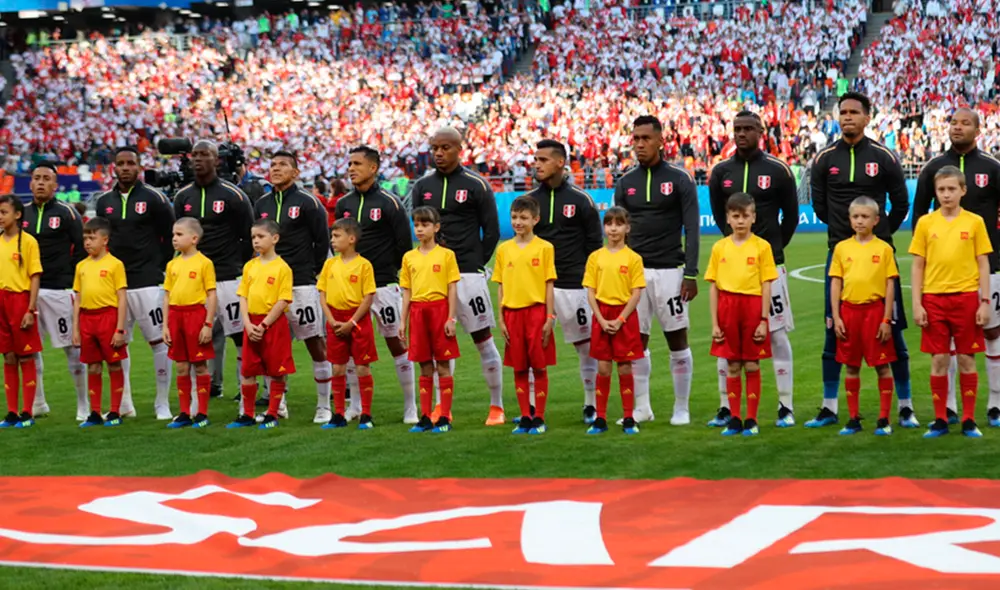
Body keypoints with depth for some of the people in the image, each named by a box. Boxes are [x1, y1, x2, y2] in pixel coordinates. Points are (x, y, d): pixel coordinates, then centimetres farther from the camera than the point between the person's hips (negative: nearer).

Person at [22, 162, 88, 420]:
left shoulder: (67, 213, -2)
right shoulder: (21, 214, 11)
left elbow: (81, 250, -1)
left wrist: (75, 283, -6)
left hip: (60, 290, -5)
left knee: (72, 347, -1)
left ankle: (83, 405, 6)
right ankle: (37, 403, 16)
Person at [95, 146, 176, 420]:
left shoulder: (153, 199, -3)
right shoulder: (104, 202, 11)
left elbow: (171, 238, 1)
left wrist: (160, 269, 0)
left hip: (148, 283, -5)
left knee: (159, 341, -4)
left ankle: (163, 404, 2)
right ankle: (124, 404, 16)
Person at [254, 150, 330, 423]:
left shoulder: (308, 202, -2)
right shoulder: (262, 205, 12)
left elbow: (322, 242, -1)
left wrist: (312, 273, 0)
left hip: (301, 285, -5)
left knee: (316, 344, -2)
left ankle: (324, 407, 4)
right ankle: (278, 405, 15)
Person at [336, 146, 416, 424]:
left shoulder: (389, 203, -6)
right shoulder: (343, 204, 9)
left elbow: (404, 245, -3)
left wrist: (387, 270, 2)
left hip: (383, 284, -5)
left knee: (396, 342, -1)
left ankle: (410, 406, 5)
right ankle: (355, 404, 16)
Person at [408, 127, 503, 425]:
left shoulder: (476, 185, -3)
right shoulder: (422, 187, 9)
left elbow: (492, 231, 0)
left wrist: (476, 264, -1)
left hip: (468, 274, -4)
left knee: (484, 339, -1)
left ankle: (497, 406, 6)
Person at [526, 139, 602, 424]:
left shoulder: (580, 200, -1)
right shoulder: (529, 200, 7)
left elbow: (594, 245, 2)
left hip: (574, 285, -3)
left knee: (587, 346, 3)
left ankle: (592, 406, 14)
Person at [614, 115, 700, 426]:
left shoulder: (679, 179, -2)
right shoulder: (625, 183, 9)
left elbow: (692, 230, -5)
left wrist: (691, 274, -11)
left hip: (669, 271, -3)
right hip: (634, 271, 4)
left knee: (677, 341, 1)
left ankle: (681, 409, 10)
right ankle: (641, 407, 15)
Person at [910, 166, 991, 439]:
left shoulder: (974, 222, 2)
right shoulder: (926, 223, 4)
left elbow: (983, 264, 3)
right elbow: (918, 266, 5)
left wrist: (985, 302, -3)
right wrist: (917, 304, -1)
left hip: (966, 297, -1)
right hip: (934, 298, 1)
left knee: (966, 360, 3)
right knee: (938, 360, 3)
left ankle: (969, 420, 10)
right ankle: (940, 420, 11)